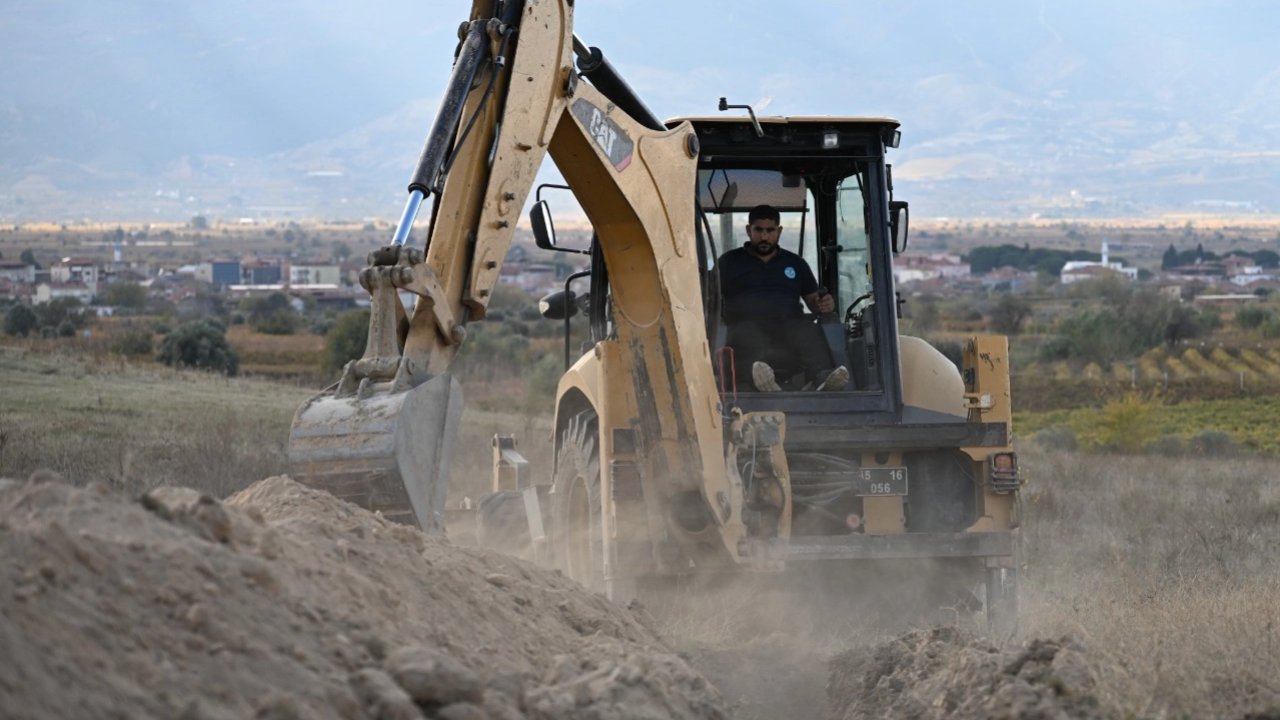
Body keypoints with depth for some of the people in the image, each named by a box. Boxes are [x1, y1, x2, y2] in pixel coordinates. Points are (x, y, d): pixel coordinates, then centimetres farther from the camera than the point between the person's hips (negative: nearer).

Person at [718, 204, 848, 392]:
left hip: (789, 324, 2)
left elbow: (813, 301, 24)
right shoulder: (730, 262, 23)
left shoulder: (795, 263, 28)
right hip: (750, 325, -2)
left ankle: (821, 377, -62)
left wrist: (827, 304, 0)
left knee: (809, 331, -34)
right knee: (747, 335, -40)